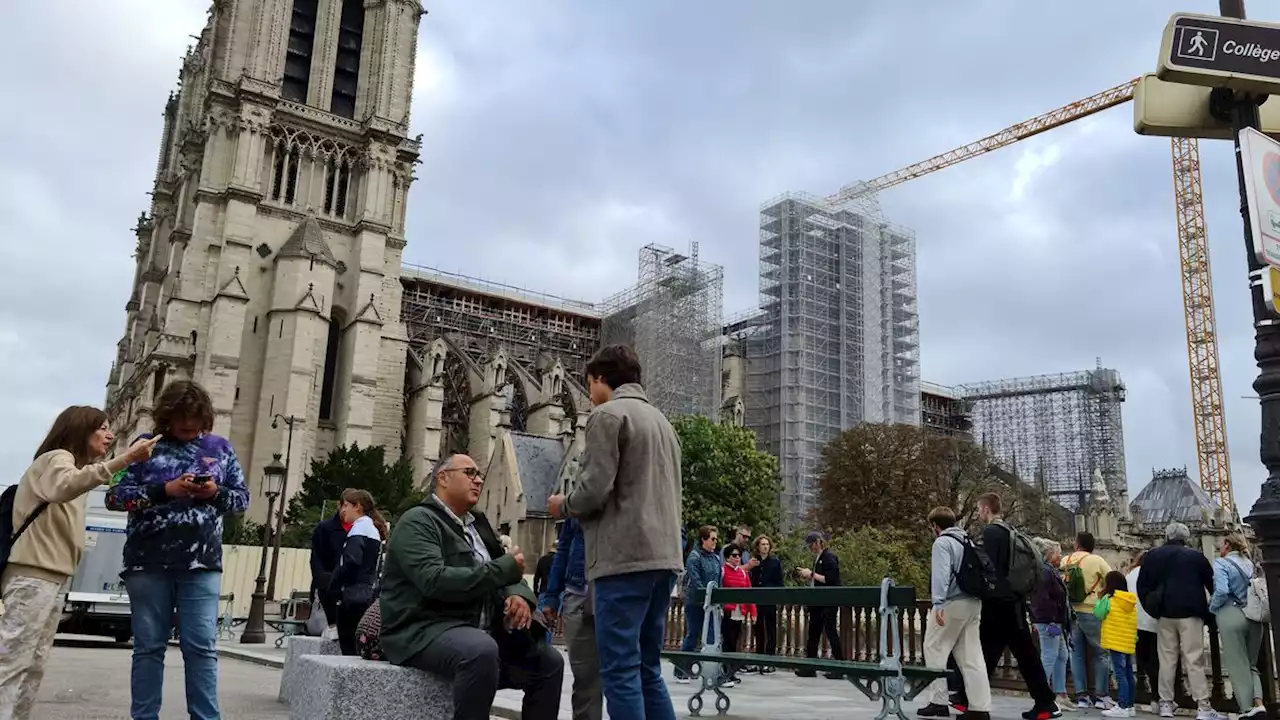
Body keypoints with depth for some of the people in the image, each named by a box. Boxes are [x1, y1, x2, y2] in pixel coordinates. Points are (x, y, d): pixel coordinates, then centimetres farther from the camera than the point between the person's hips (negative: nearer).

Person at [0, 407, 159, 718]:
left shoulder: (75, 464, 26)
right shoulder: (57, 457, -6)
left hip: (53, 578, 10)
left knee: (34, 665, 5)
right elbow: (64, 488, -33)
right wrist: (122, 460, -41)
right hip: (33, 576, -10)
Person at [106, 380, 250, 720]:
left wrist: (216, 492, -8)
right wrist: (165, 490, -12)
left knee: (201, 647, -1)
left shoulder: (220, 447, 10)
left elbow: (242, 498, 13)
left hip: (202, 564, 0)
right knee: (149, 646, 6)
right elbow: (115, 496, 1)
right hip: (148, 563, 0)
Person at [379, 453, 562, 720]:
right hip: (424, 630, -8)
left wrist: (518, 594, -9)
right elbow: (434, 581, -24)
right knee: (482, 651, -37)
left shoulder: (477, 523, 16)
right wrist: (505, 568, -19)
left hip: (478, 631, 8)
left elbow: (507, 574, 17)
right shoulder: (418, 521, -9)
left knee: (550, 661, -2)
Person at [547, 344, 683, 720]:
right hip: (663, 556, 8)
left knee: (620, 670, -5)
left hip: (625, 558, -8)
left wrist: (562, 505, 7)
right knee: (647, 669, 12)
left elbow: (594, 489, -13)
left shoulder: (607, 414, -3)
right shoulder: (660, 419, 22)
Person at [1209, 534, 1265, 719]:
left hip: (1231, 615, -6)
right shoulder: (1251, 564, 14)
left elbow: (1221, 591, -17)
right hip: (1254, 617, 6)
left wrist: (1212, 609, -1)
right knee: (1250, 664, 15)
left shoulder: (1221, 563, -4)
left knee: (1237, 666, 2)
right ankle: (1258, 703, -3)